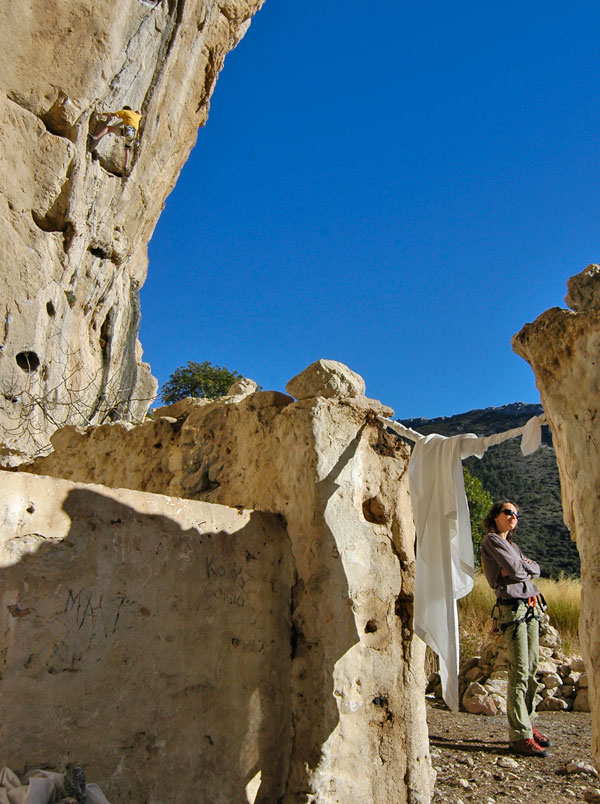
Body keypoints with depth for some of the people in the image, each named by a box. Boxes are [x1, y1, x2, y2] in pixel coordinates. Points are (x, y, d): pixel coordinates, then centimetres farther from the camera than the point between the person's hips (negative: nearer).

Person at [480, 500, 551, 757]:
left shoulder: (512, 544, 23)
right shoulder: (491, 540, -4)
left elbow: (536, 569, 13)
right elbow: (514, 570, -13)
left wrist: (521, 567, -4)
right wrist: (524, 566, 7)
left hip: (531, 607, 8)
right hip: (512, 608, -8)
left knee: (531, 671, 9)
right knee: (519, 673, -8)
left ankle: (527, 724, 19)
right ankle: (520, 736, -4)